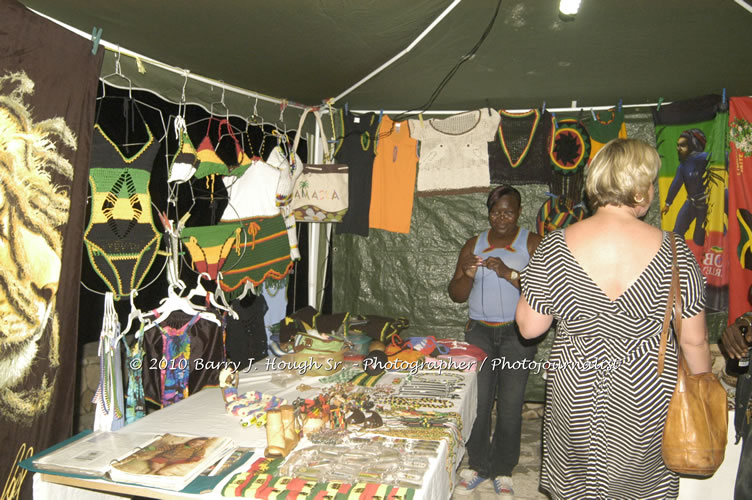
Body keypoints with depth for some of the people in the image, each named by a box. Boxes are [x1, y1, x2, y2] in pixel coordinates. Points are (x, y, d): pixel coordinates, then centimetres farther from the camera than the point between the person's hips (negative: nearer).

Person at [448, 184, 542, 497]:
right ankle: (479, 466, 19)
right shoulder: (474, 245, 9)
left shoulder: (532, 243, 0)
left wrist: (509, 273, -23)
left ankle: (503, 471, 17)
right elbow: (456, 295, 8)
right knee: (476, 402, 0)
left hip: (517, 334, -2)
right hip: (479, 331, 3)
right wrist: (467, 274, -12)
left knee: (510, 405, -1)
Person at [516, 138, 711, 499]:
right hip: (647, 398, 1)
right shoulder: (672, 251, -15)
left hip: (576, 394, 0)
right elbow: (694, 340, -6)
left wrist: (529, 281, 6)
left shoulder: (555, 247, -16)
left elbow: (529, 327, -10)